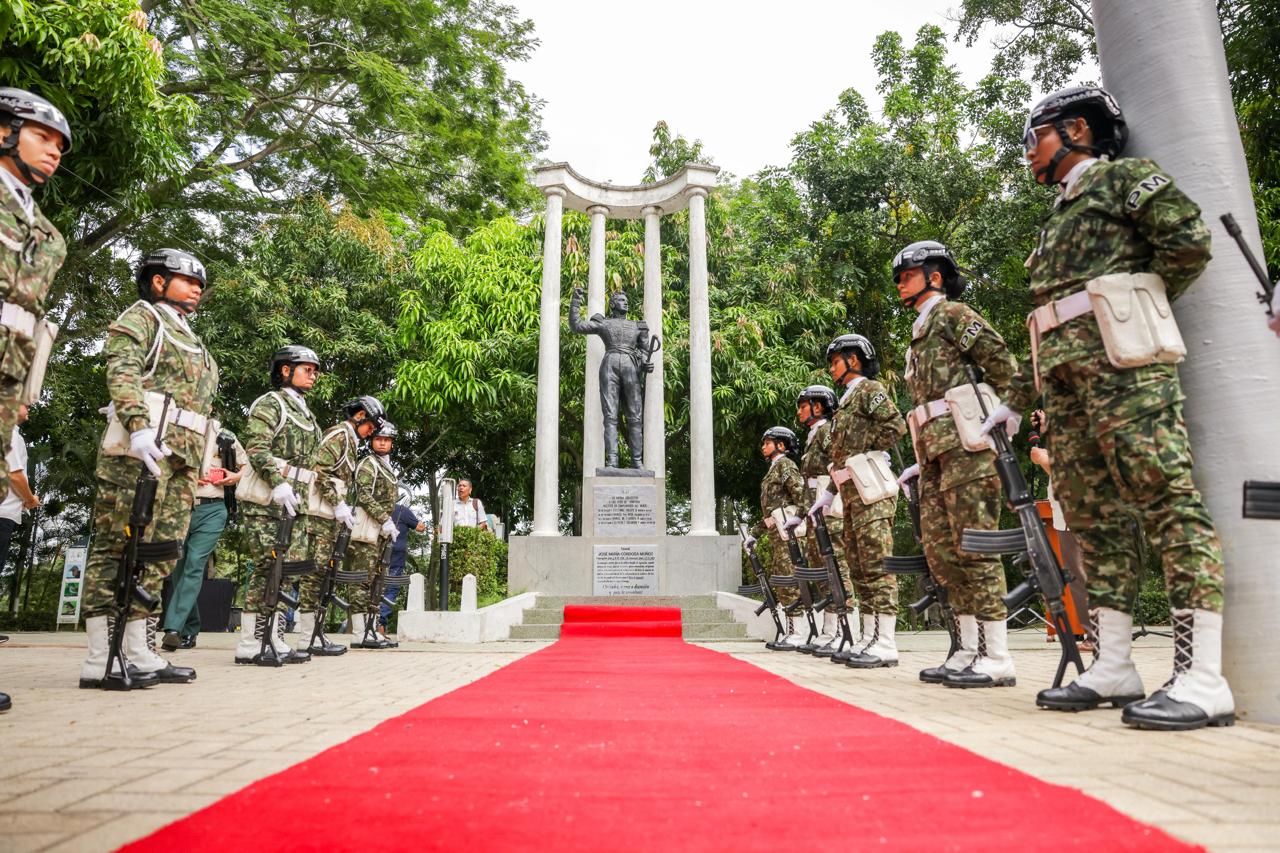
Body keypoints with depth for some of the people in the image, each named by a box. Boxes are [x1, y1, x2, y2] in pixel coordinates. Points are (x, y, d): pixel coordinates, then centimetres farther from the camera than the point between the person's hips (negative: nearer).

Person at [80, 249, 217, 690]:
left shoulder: (191, 339, 30)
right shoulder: (142, 316, 6)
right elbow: (122, 372, -11)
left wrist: (196, 463, 20)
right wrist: (139, 426, -25)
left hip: (181, 456, 8)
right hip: (139, 450, -8)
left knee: (159, 554, 5)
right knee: (117, 546, -8)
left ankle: (141, 654, 8)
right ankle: (100, 660, -7)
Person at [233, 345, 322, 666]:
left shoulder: (306, 415, 23)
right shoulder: (270, 403, -2)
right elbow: (256, 447, -15)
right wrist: (278, 482, -26)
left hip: (295, 504, 8)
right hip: (267, 503, -8)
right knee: (267, 569, -9)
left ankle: (275, 641, 12)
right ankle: (249, 646, -2)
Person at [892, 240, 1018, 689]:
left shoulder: (953, 314, 1)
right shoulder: (918, 336, 27)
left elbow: (1004, 365, -8)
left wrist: (1005, 420, -10)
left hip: (967, 444, -9)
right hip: (935, 450, 9)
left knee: (974, 546, -10)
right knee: (939, 547, 5)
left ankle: (997, 659, -6)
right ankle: (970, 651, 11)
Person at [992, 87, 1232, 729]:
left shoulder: (1126, 175, 9)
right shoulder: (1059, 217, 30)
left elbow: (1190, 239, -6)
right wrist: (1016, 400, 22)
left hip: (1122, 356, -8)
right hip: (1063, 370, 8)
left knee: (1166, 498, -12)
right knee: (1091, 513, 3)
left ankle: (1202, 678, -12)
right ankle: (1114, 668, 6)